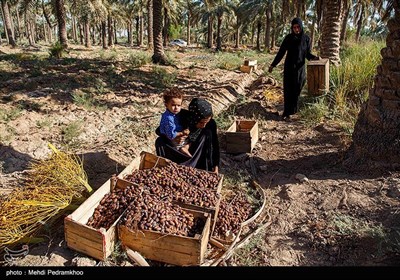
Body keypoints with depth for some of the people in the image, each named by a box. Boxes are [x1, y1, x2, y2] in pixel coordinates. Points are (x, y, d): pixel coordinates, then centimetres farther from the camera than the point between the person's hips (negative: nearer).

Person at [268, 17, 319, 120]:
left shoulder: (306, 39, 0)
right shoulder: (288, 38, -3)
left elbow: (308, 54, 2)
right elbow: (281, 52, 0)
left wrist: (314, 57, -19)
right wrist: (273, 65, -2)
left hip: (300, 68, 1)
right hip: (289, 67, -1)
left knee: (297, 90, 5)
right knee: (288, 90, -5)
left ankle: (293, 110, 19)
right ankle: (286, 112, -2)